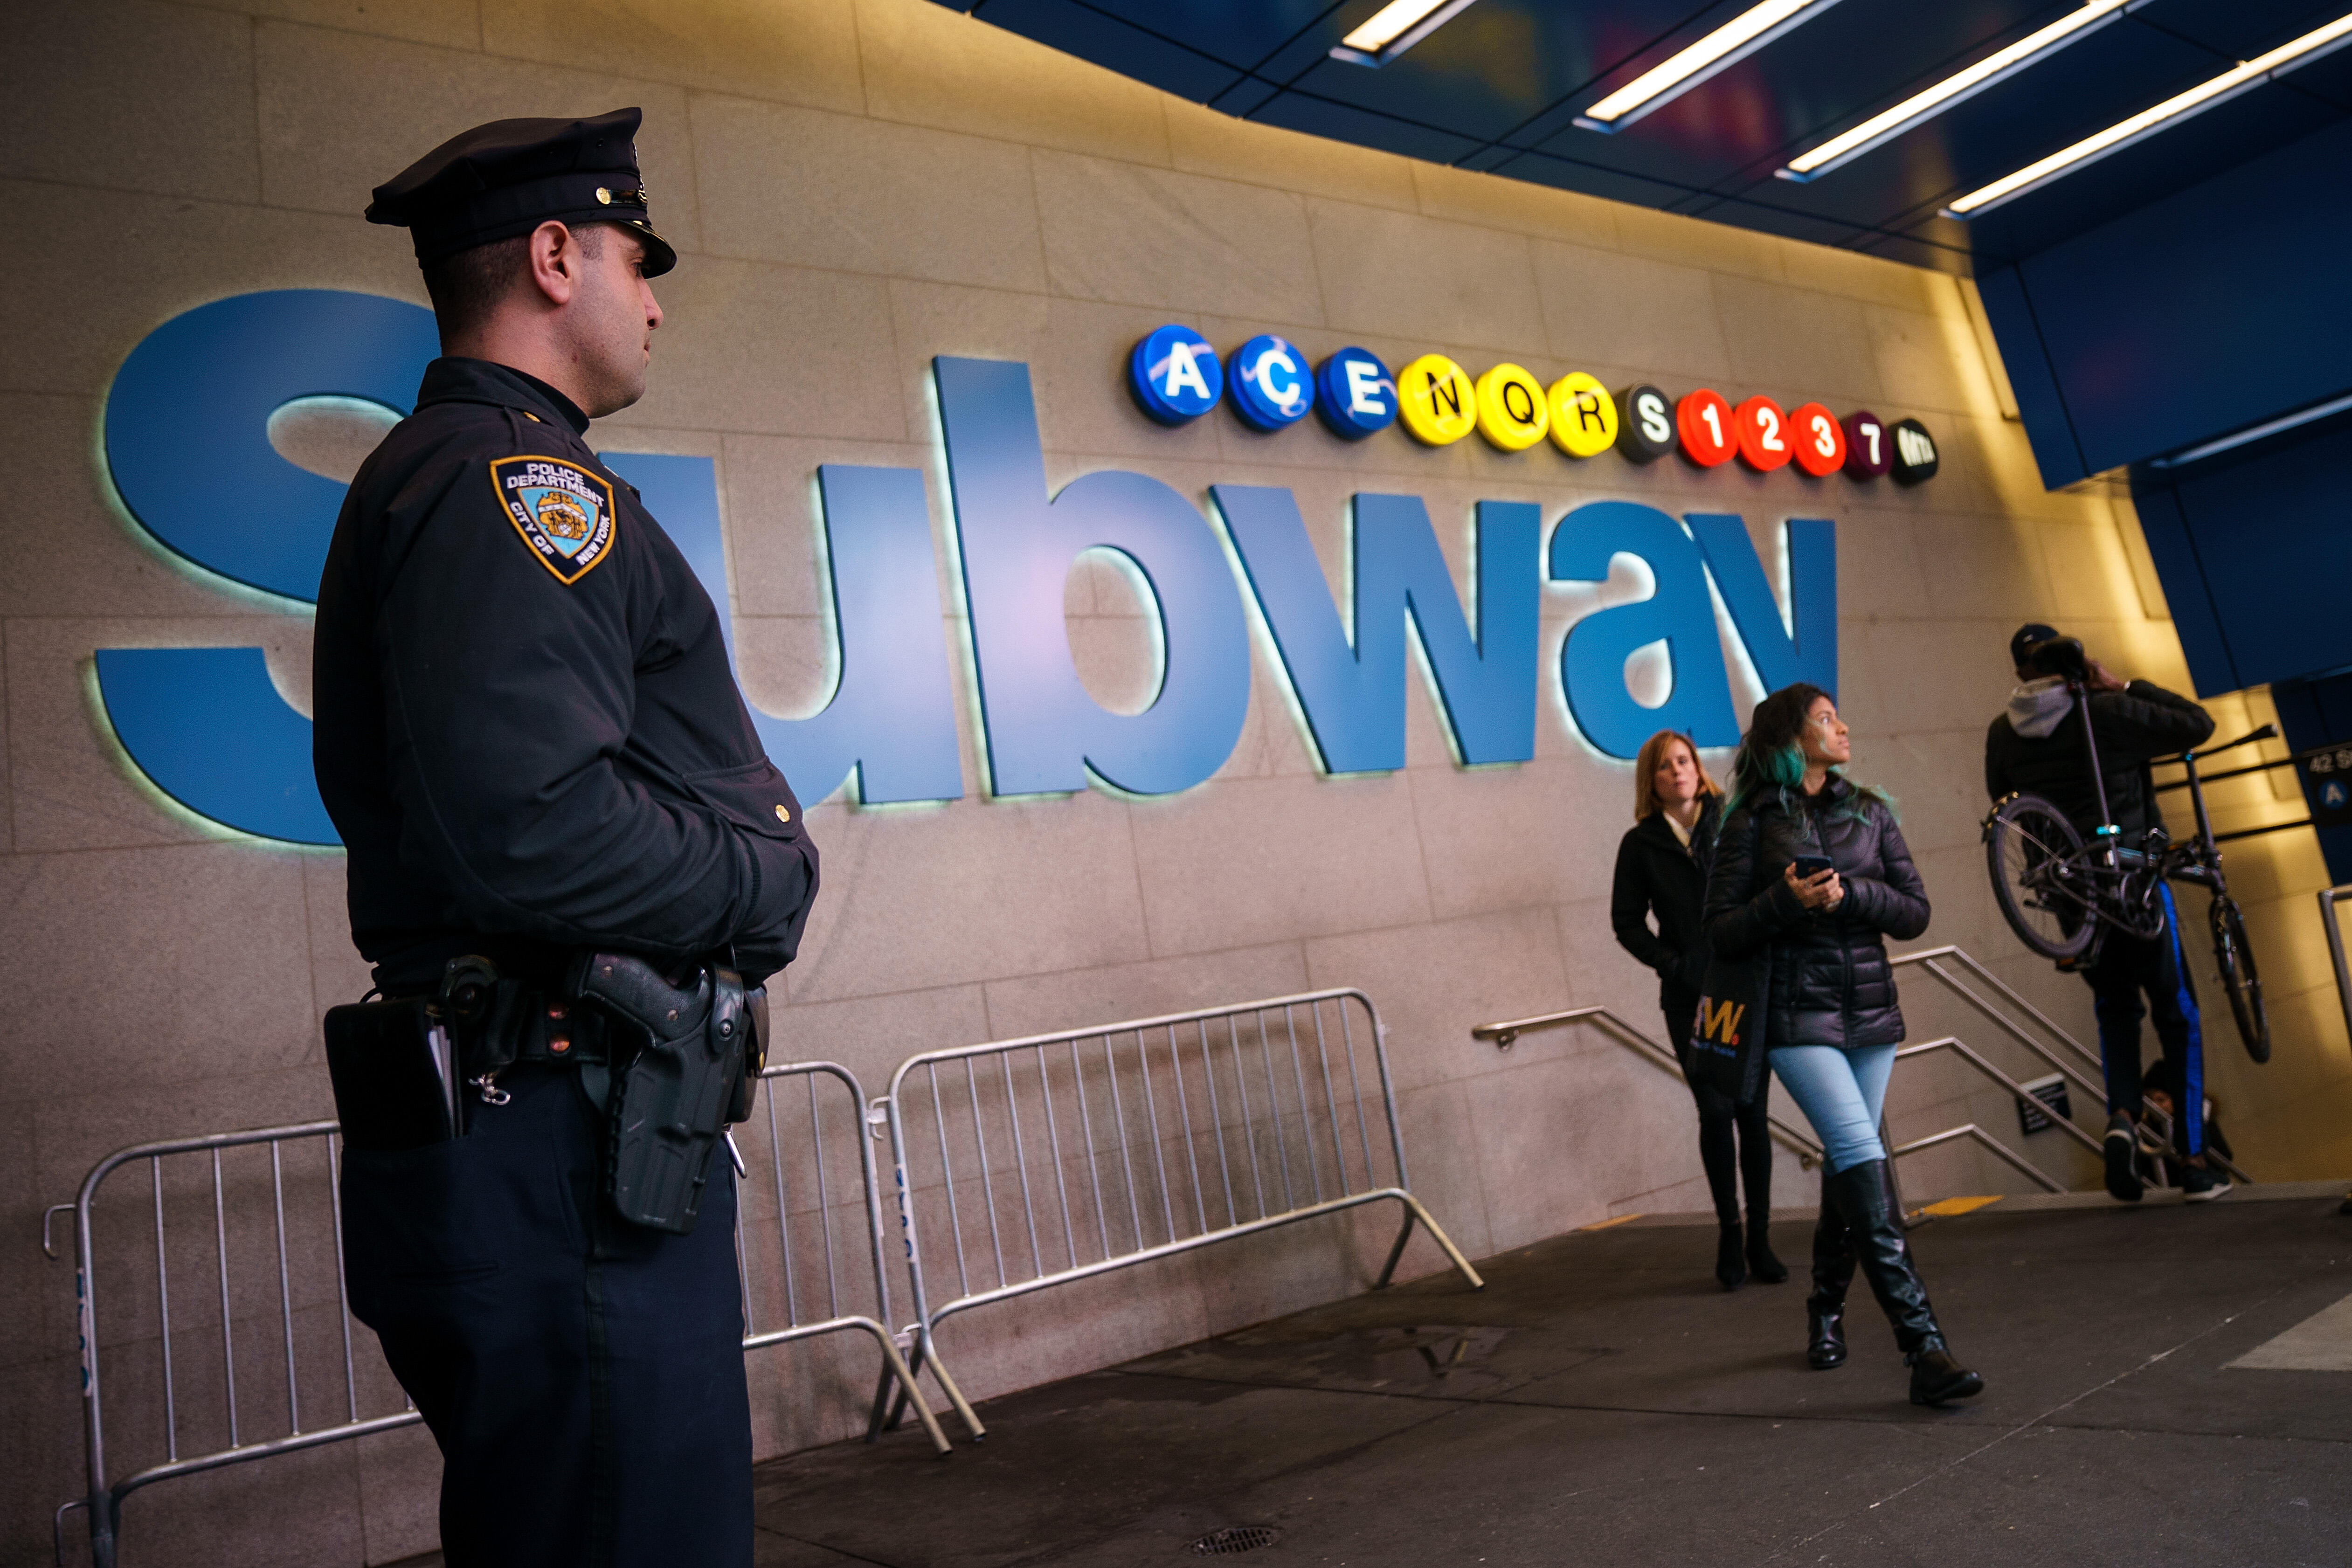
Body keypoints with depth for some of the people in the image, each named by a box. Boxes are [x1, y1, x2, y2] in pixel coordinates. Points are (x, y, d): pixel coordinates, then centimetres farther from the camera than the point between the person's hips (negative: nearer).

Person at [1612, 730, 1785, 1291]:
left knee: (1753, 1111, 4)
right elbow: (1627, 922, 7)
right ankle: (1730, 1231, 11)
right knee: (1716, 1109, -7)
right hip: (1690, 997, -1)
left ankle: (1760, 1239, 15)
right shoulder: (1641, 845, 4)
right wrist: (1670, 963, -5)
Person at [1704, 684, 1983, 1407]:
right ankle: (1923, 1346, -17)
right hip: (1799, 1016, -5)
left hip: (1871, 1011, 5)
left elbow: (1915, 912, 5)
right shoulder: (1753, 822, -3)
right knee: (1863, 1158, -16)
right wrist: (1785, 900, -21)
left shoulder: (1869, 812, 9)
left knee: (1848, 1162, 13)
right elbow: (1720, 931, -4)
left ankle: (1826, 1310, 34)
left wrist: (1850, 893, -12)